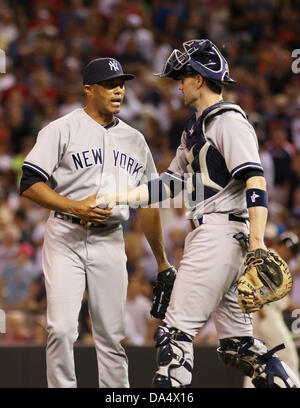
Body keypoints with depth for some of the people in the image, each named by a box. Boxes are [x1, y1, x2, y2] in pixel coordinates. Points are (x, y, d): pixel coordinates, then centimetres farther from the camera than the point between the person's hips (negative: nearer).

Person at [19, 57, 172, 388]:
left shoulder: (134, 140, 14)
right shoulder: (61, 130, -1)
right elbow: (30, 185, -8)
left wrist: (162, 261, 17)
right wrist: (76, 207, -20)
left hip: (110, 242, 4)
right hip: (66, 237, -4)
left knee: (112, 333, 3)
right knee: (62, 328, -13)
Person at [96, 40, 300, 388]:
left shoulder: (229, 121, -9)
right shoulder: (196, 128, 22)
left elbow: (255, 181, -19)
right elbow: (169, 184, 24)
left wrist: (257, 244, -27)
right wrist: (115, 198, 16)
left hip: (220, 231, -10)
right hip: (205, 234, 10)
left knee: (175, 330, -11)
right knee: (237, 345, 8)